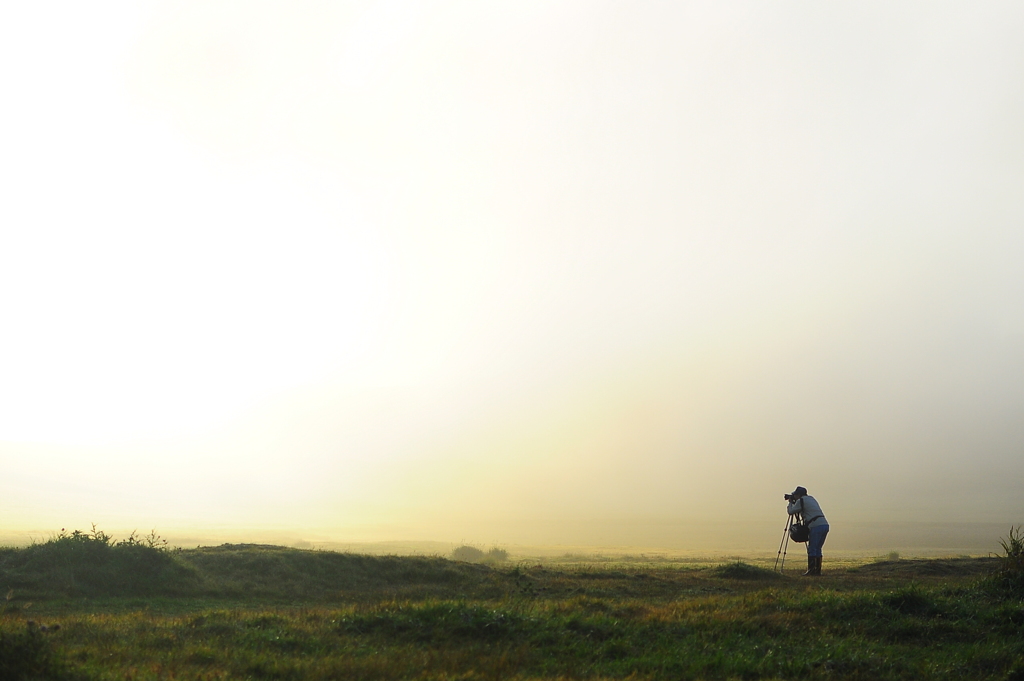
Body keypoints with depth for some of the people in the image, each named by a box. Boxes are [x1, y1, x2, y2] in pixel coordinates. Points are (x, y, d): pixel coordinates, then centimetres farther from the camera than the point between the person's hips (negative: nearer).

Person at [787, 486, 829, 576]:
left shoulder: (800, 501, 0)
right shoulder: (811, 499, 25)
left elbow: (790, 511, 5)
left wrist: (790, 502, 23)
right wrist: (793, 502, 35)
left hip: (816, 526, -8)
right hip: (825, 525, 8)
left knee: (811, 549, -4)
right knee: (817, 549, 12)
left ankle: (811, 571, -8)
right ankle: (817, 571, 10)